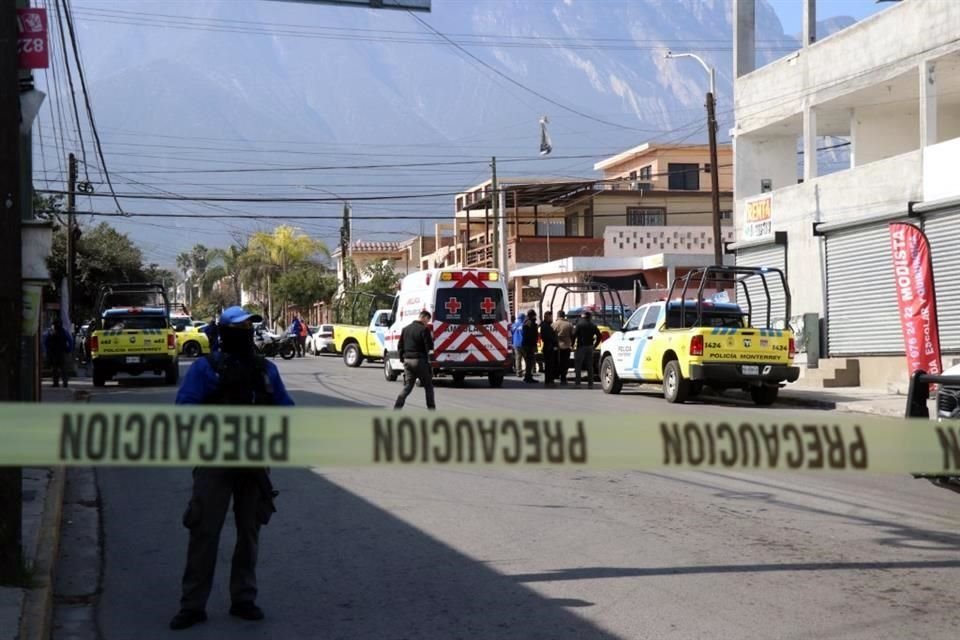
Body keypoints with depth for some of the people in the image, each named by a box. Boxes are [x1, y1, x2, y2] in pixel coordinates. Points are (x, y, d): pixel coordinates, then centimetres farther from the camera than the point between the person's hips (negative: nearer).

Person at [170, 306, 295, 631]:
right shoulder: (205, 368, -5)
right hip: (215, 462, -4)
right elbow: (184, 408, -12)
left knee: (249, 531, 10)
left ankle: (243, 598, 21)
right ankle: (193, 604, 3)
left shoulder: (266, 369, 9)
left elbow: (285, 407, 13)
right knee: (204, 531, -4)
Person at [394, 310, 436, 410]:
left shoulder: (406, 329, 11)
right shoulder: (424, 329, -11)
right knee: (428, 386, 8)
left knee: (407, 387, 9)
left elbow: (400, 346, 14)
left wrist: (402, 359, 17)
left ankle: (396, 408, -3)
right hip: (420, 361, -6)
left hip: (407, 360, 6)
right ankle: (431, 409, 9)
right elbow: (429, 347, -12)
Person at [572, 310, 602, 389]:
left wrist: (573, 344, -6)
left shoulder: (580, 324, -7)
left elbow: (574, 334, -16)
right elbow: (599, 335, 8)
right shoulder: (593, 325, 8)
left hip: (581, 347, -5)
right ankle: (590, 383, 5)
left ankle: (577, 382, -5)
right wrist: (595, 345, 12)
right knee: (590, 366, 8)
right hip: (590, 347, 5)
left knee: (578, 366, 0)